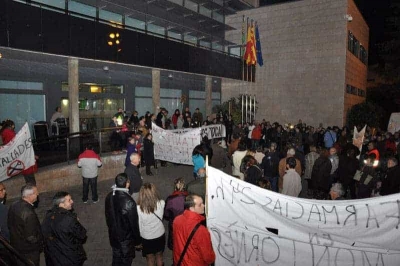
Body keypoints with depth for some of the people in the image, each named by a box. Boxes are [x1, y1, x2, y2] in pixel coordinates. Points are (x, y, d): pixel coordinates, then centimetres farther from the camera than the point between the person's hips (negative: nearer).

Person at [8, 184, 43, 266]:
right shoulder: (29, 213, -32)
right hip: (28, 252, -8)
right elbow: (31, 238, -27)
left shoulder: (13, 206, -5)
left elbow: (9, 225, 10)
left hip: (15, 246, 8)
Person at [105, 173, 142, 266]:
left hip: (113, 235, 6)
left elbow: (107, 215, 4)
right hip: (126, 238, -5)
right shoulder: (129, 202, -32)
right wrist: (137, 241, -7)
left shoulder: (109, 197, -12)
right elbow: (134, 224, -21)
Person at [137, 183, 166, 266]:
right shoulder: (161, 204, -24)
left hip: (147, 238, -1)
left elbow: (138, 226, -15)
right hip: (160, 235, 2)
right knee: (159, 257, 27)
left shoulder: (139, 208, -29)